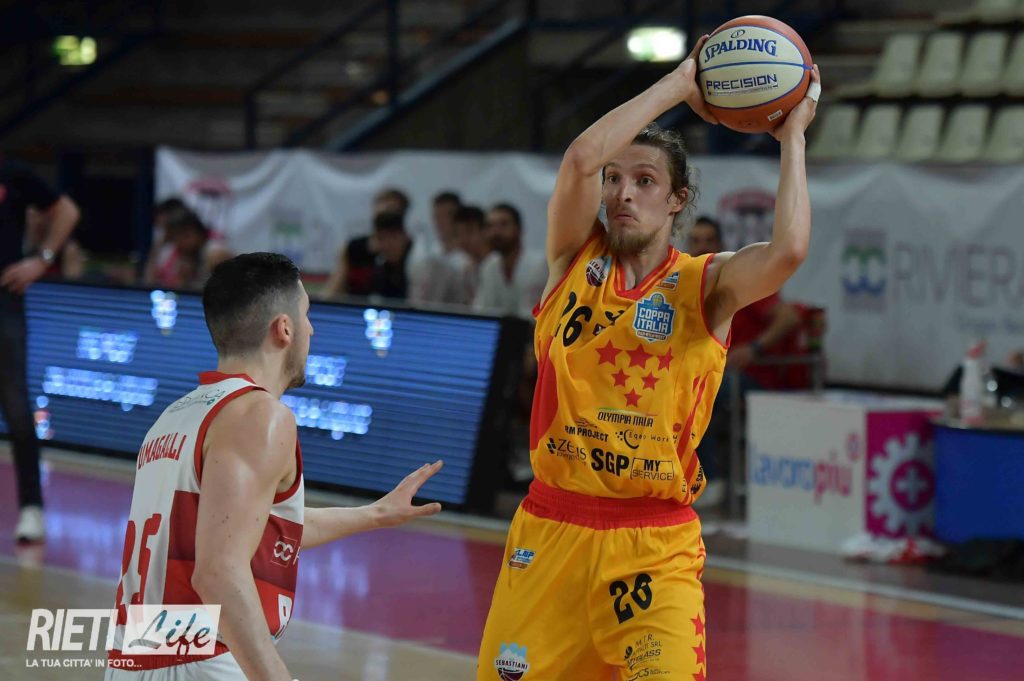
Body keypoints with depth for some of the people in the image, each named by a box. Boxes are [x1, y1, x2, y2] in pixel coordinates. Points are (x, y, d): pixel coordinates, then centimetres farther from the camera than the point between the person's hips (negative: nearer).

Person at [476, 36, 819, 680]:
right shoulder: (575, 260, 4)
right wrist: (681, 83, -7)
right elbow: (581, 158, -14)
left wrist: (792, 139, -9)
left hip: (656, 547, -2)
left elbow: (788, 251, -21)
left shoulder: (707, 286, 0)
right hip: (551, 526, 2)